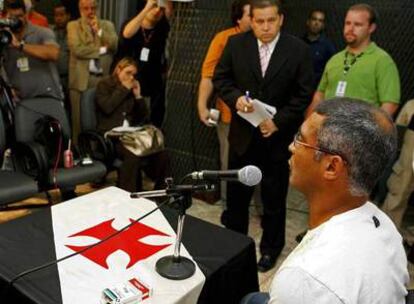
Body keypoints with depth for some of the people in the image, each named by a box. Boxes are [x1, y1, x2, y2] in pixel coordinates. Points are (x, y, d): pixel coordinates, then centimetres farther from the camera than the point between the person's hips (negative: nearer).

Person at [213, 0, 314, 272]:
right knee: (236, 193, 15)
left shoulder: (299, 50, -7)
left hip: (279, 136, -2)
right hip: (243, 134, 2)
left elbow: (304, 94, -6)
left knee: (274, 198, 12)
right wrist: (236, 97, -17)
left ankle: (271, 248, 33)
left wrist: (278, 122, -15)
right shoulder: (236, 44, -1)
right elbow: (220, 78, 3)